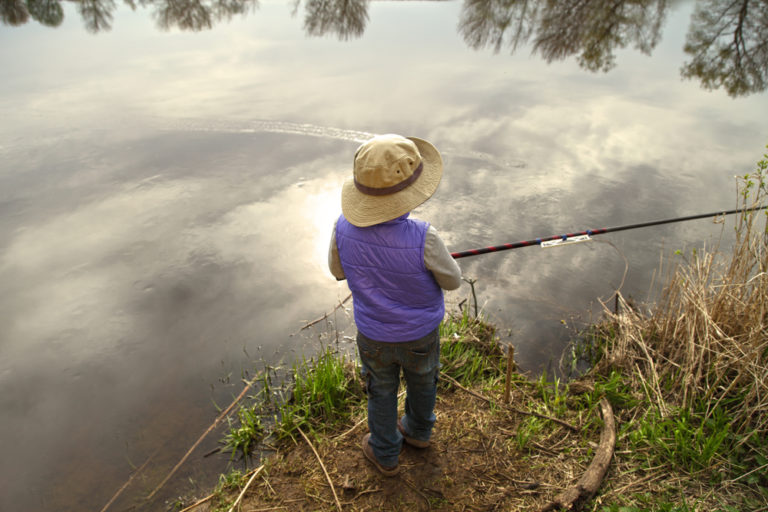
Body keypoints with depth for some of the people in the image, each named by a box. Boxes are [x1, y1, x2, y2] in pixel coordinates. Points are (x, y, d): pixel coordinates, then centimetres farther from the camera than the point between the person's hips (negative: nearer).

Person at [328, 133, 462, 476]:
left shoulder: (344, 228, -26)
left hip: (374, 336, 1)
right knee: (422, 383, 30)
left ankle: (385, 455, 50)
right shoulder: (422, 239, -35)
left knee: (381, 392, 28)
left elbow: (338, 271, -5)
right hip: (420, 335, -1)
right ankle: (418, 431, 59)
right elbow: (452, 280, -16)